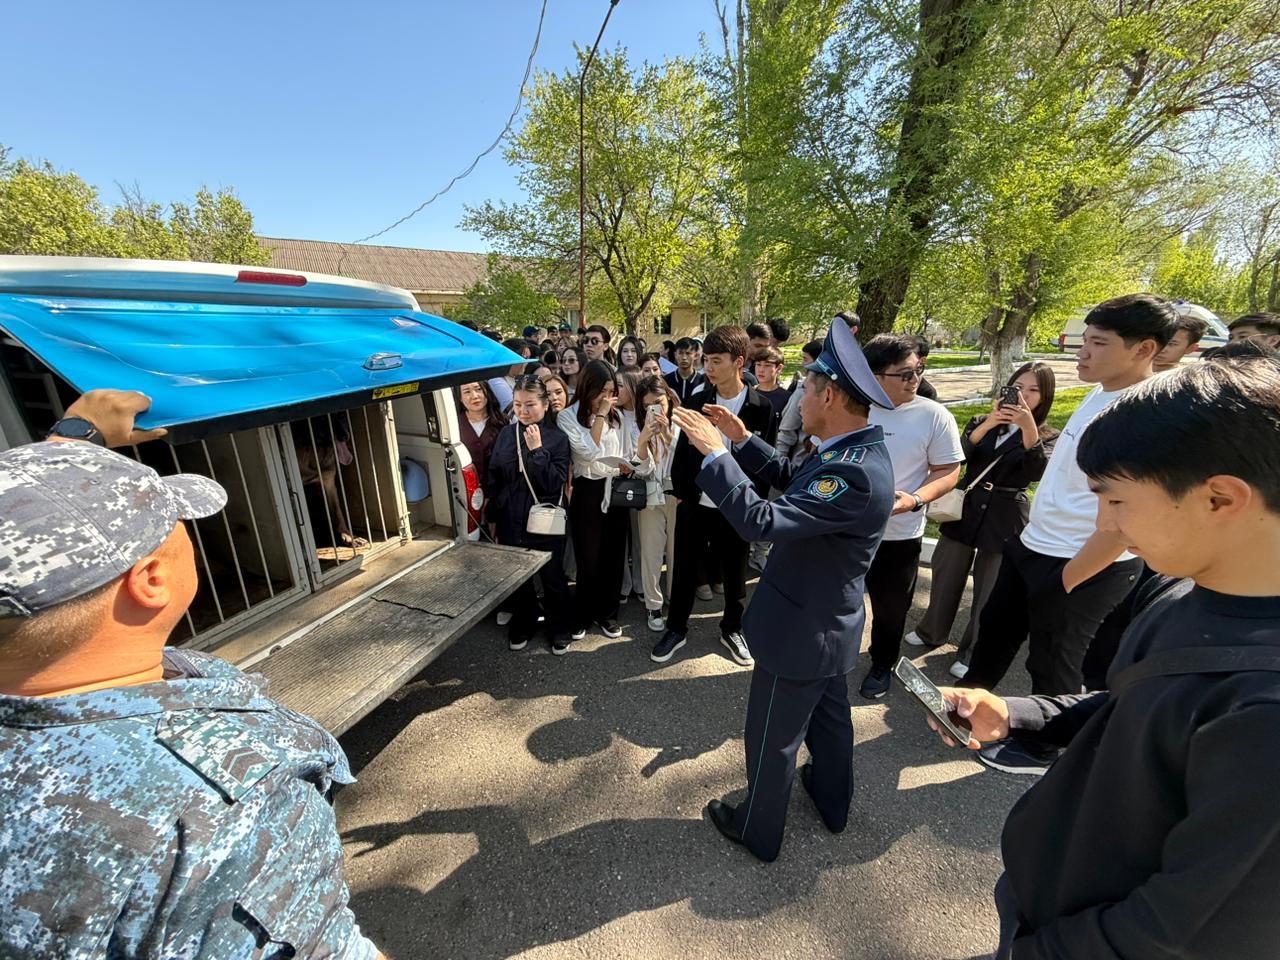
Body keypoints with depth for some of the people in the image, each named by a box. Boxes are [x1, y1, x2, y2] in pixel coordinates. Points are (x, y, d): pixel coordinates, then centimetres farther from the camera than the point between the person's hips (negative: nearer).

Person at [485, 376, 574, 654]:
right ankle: (522, 624, 41)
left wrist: (537, 449, -25)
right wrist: (492, 517, 8)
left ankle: (560, 628, 34)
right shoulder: (507, 434, 1)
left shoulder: (558, 438, -9)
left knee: (553, 578, 12)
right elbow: (493, 478, 6)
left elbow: (555, 483, -18)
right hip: (511, 521, 4)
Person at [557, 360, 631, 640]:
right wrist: (599, 415, -16)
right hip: (588, 493, -4)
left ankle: (607, 613, 29)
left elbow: (627, 455, 15)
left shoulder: (616, 415, 8)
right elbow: (589, 453, -19)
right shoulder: (568, 416, -6)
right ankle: (582, 615, 27)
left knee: (613, 556, 11)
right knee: (588, 559, 6)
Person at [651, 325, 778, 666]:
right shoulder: (696, 401, -2)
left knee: (734, 572, 16)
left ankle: (732, 629, 39)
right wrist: (680, 493, -2)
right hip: (694, 504, 2)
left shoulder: (760, 408, -7)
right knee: (685, 570, 13)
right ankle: (676, 628, 33)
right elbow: (683, 450, 3)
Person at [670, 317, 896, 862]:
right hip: (827, 619, 10)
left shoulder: (856, 474, -34)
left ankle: (759, 831, 40)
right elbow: (792, 482, 7)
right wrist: (743, 440, -1)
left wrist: (716, 453, -29)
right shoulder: (855, 449, -3)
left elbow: (761, 521, -37)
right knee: (829, 713, 30)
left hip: (802, 629, -9)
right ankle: (833, 802, 56)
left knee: (772, 736, 14)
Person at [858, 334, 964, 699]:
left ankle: (882, 665, 41)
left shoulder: (934, 416, -9)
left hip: (899, 534, -1)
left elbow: (949, 472, -5)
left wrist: (914, 500, -22)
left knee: (891, 609, 15)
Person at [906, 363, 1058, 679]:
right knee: (946, 577, 13)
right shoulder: (983, 421, 5)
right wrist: (986, 425, -26)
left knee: (989, 589, 7)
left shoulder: (1047, 436, 0)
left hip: (1004, 519, -2)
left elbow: (1036, 472, -20)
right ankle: (932, 633, 34)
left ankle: (971, 652, 26)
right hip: (965, 507, 2)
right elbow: (959, 455, -12)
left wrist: (1028, 428, -31)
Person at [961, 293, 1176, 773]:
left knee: (1053, 666, 12)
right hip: (1031, 544, 8)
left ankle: (1039, 750, 36)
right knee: (996, 627, 23)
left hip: (1082, 568, -8)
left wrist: (1066, 580, -19)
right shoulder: (1099, 395, 5)